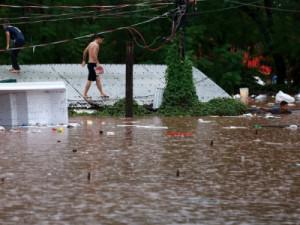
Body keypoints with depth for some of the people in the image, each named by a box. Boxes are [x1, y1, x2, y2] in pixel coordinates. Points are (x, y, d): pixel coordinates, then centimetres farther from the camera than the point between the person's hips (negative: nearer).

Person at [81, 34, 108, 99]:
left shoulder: (91, 43, 15)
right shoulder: (96, 45, -14)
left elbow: (85, 52, 23)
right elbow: (94, 54, -26)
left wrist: (84, 61, 32)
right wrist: (98, 63, -28)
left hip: (90, 63, 10)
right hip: (92, 64, -10)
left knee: (97, 79, 11)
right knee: (90, 80, -4)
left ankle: (102, 93, 13)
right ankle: (85, 94, 1)